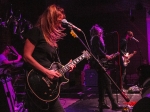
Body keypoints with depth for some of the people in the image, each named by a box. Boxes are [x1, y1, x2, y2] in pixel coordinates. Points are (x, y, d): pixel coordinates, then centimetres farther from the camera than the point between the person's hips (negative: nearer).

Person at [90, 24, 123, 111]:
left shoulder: (95, 38, 22)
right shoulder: (96, 38, -6)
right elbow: (97, 49, -20)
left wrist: (106, 56, 13)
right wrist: (105, 56, -18)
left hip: (98, 62, 11)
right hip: (99, 62, -11)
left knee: (102, 83, 11)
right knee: (107, 82, -15)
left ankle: (102, 103, 15)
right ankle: (114, 104, -18)